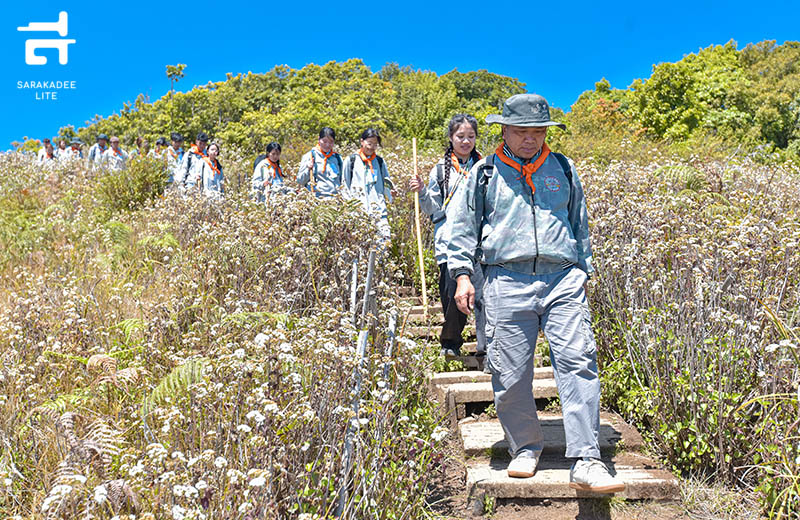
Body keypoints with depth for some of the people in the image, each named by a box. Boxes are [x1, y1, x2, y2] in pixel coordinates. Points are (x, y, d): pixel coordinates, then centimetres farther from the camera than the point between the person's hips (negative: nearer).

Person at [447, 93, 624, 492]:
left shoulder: (563, 170, 17)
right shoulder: (484, 174, 11)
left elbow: (580, 225, 26)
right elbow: (462, 227, 13)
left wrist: (583, 272, 24)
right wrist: (462, 274, 3)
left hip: (563, 280, 1)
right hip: (507, 283, -1)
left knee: (578, 362, -13)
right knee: (510, 374, 0)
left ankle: (585, 462, -14)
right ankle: (525, 448, 22)